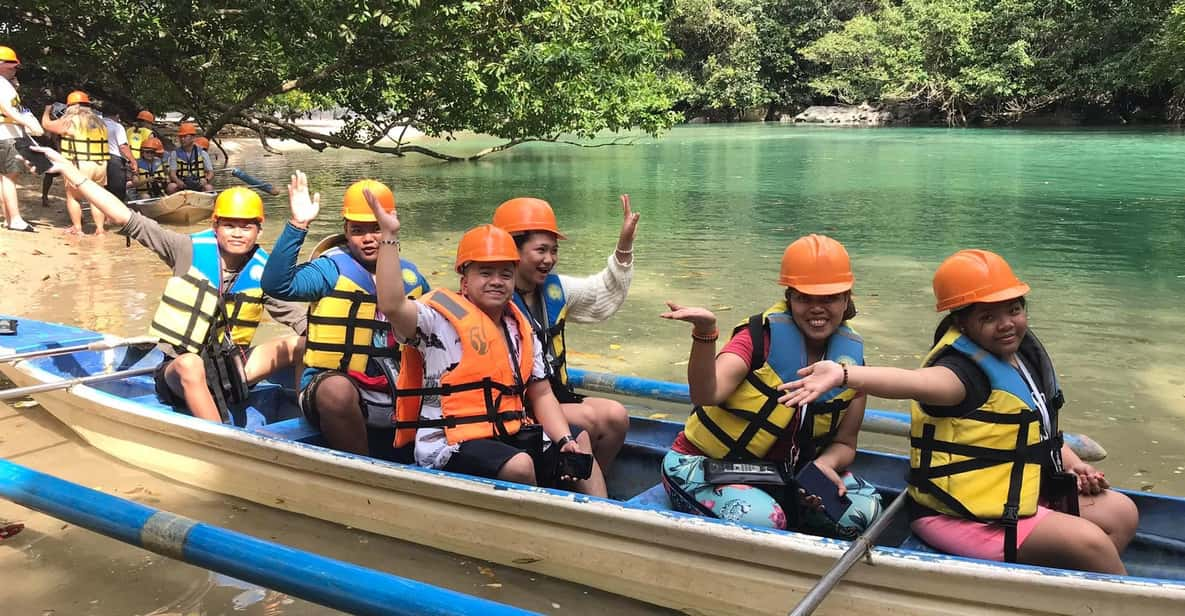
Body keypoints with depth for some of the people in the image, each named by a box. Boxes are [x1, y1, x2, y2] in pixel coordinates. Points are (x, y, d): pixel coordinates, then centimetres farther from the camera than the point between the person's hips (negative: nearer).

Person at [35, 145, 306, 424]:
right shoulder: (191, 251, -9)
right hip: (182, 374, -3)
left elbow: (300, 318, -1)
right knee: (189, 364, -39)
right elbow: (129, 220, -12)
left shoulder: (262, 273, -2)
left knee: (303, 344, -15)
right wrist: (70, 171, -16)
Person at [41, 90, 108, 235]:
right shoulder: (99, 122, 13)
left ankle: (77, 228, 12)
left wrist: (47, 110, 30)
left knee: (72, 196, 13)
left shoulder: (69, 121, -3)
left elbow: (46, 124, 11)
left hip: (80, 166, -5)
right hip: (101, 165, 5)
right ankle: (100, 228, 14)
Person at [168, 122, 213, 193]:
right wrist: (178, 181, -25)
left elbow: (211, 173, 2)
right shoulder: (175, 153, 6)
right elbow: (172, 173, -1)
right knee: (171, 186, -30)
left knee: (209, 187, -31)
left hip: (198, 186, 0)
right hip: (181, 186, 0)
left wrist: (206, 180, -22)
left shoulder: (202, 153, 5)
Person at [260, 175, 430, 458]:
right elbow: (276, 285, -20)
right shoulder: (333, 269, -3)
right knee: (338, 390, -37)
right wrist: (297, 225, -27)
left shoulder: (410, 276, 12)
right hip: (333, 384, -5)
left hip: (395, 391, 5)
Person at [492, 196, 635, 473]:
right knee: (589, 419, -23)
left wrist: (624, 244, 14)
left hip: (557, 395, 8)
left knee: (616, 416, -12)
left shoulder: (554, 288, 11)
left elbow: (605, 294, 23)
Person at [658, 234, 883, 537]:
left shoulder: (851, 357, -1)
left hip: (784, 471, 5)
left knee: (864, 508, -16)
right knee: (763, 520, -33)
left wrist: (824, 464, -17)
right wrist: (705, 333, -48)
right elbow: (706, 395, -32)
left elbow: (844, 443, 6)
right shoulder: (761, 335, -16)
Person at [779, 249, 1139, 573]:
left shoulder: (1023, 353, 6)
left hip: (1017, 496, 10)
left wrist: (1072, 464, 6)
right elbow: (918, 382, -46)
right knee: (1089, 543, -17)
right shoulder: (965, 369, -22)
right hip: (964, 517, -10)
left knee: (1120, 512, 12)